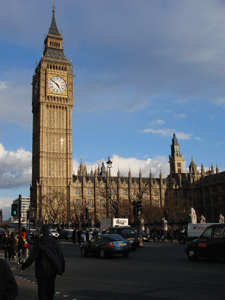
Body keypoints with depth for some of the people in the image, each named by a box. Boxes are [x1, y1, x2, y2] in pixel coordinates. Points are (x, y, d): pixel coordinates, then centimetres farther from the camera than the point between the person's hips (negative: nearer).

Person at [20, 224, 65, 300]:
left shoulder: (39, 243, -12)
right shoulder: (54, 241, -3)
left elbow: (32, 258, -11)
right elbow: (61, 256, -1)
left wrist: (23, 266, 3)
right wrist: (62, 270, 8)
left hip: (42, 271, -4)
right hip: (53, 271, 4)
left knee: (42, 292, 2)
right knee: (50, 290, 19)